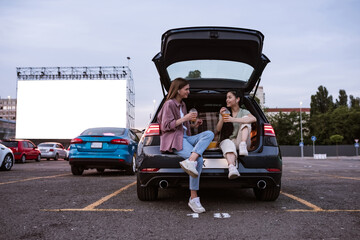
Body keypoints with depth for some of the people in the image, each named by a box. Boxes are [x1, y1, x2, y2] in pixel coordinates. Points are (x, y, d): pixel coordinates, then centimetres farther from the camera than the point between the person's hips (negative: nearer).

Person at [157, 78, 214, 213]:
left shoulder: (182, 104, 23)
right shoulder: (169, 104, -5)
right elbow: (166, 126, -11)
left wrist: (193, 125, 13)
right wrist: (184, 118, -14)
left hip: (185, 137, 9)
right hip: (173, 140, -8)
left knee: (209, 134, -19)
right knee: (199, 160, -28)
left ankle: (190, 162, -38)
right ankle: (193, 199, -25)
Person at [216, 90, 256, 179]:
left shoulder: (243, 112, 9)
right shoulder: (224, 112, 18)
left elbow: (254, 119, -17)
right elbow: (218, 130, 6)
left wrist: (233, 119, -26)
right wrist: (222, 118, -12)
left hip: (239, 141, 0)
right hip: (228, 140, 1)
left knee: (245, 119, -19)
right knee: (228, 144, -38)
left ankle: (243, 145, -39)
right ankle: (231, 167, -67)